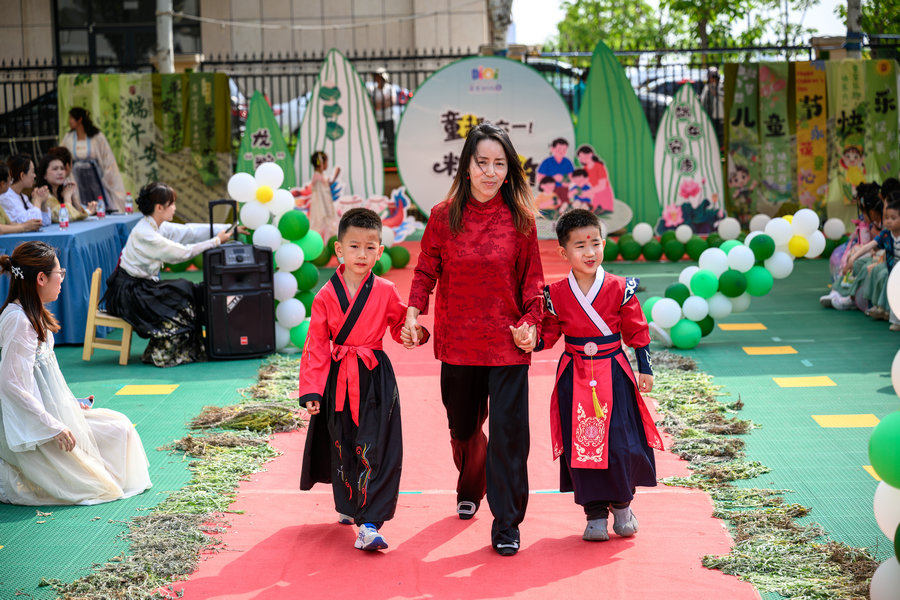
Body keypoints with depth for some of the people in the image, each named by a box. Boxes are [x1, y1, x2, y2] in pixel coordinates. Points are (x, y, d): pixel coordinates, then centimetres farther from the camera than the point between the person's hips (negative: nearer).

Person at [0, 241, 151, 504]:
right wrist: (54, 427, -24)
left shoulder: (32, 315, 9)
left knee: (121, 427, 14)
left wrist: (70, 403, 12)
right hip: (30, 430, -10)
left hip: (52, 411, 10)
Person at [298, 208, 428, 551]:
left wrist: (414, 331, -9)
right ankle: (348, 507, 38)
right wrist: (311, 391, -6)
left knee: (376, 452, -11)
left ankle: (369, 525, -12)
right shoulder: (326, 296, -2)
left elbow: (400, 324, 15)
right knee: (342, 449, 14)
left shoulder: (385, 292, -2)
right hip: (338, 379, 1)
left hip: (376, 380, -1)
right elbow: (316, 346, 0)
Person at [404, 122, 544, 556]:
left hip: (508, 342, -2)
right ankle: (469, 489, 48)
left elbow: (532, 278, 3)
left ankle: (506, 524, 5)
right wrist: (413, 311, -9)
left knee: (509, 431, -6)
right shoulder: (443, 216, -1)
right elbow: (426, 270, 5)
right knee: (463, 427, 18)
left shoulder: (519, 218, -3)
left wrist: (530, 320, -10)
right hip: (458, 343, 2)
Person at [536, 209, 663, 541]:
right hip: (575, 380, 1)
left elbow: (637, 332, 4)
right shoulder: (556, 294, -2)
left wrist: (645, 369, 1)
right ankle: (595, 513, 15)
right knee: (580, 445, 0)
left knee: (621, 442, -3)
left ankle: (622, 504, 22)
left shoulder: (620, 288, -4)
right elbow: (548, 334, 6)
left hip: (614, 376, -1)